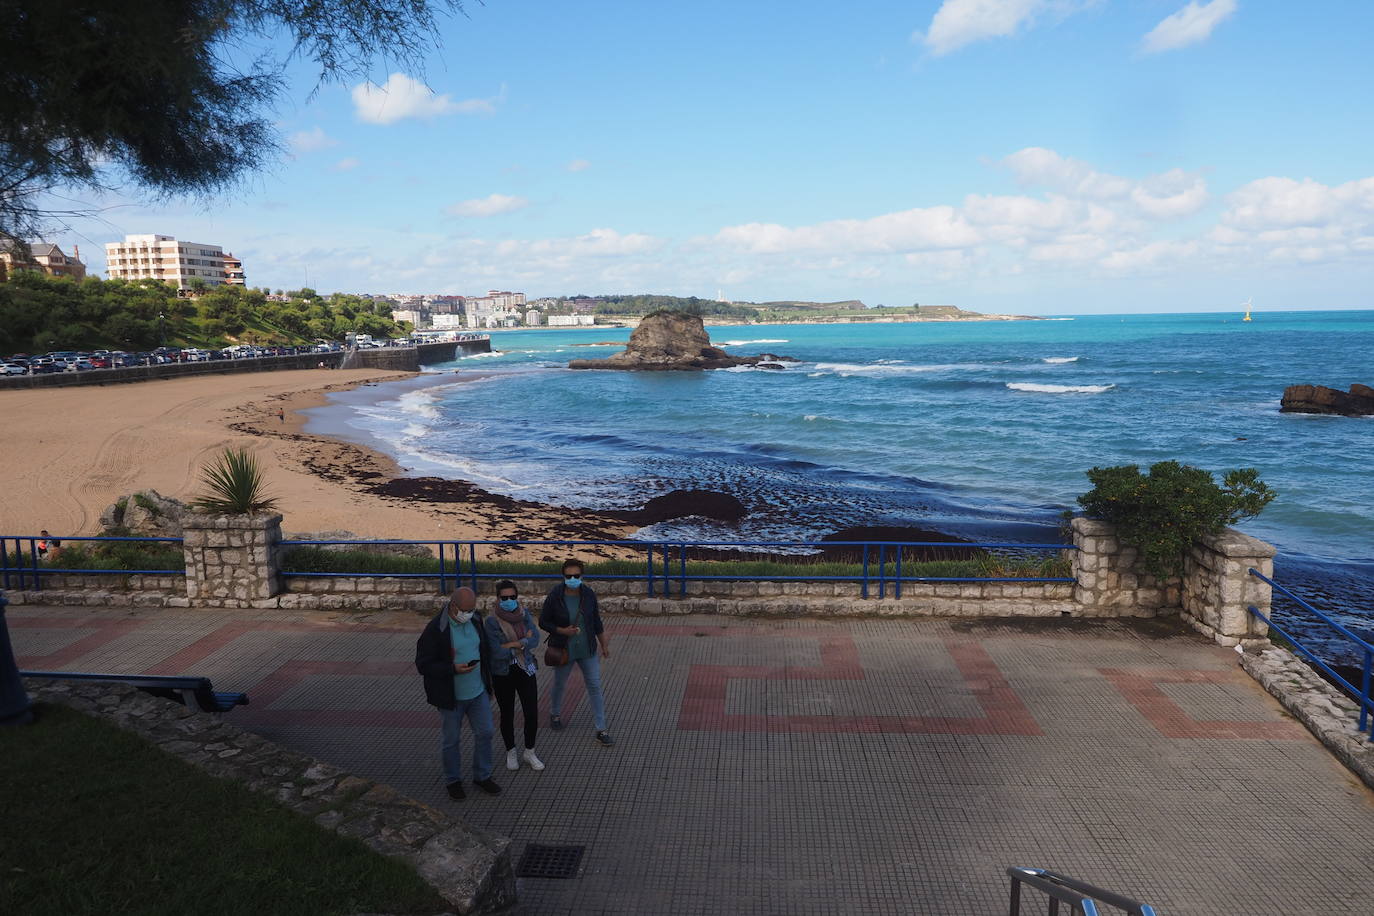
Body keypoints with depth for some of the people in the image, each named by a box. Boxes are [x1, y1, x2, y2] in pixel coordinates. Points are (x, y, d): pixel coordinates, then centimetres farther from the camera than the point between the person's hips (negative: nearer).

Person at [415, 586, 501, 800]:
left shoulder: (475, 621, 0)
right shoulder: (435, 629, -20)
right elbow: (423, 665, -19)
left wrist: (487, 681, 14)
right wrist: (453, 669, -29)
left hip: (478, 693, 5)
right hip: (451, 696, -5)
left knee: (485, 733, 10)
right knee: (451, 740, 11)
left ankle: (482, 776, 29)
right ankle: (453, 780, 31)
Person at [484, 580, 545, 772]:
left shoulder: (524, 615, -3)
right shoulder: (492, 622, -14)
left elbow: (535, 641, -12)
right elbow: (497, 652, -21)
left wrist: (513, 644, -21)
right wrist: (524, 641, -15)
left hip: (526, 671, 2)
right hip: (503, 674, -2)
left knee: (532, 714, 2)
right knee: (507, 715, 12)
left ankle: (529, 752, 25)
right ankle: (511, 752, 35)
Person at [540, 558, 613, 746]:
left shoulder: (589, 595, -8)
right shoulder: (554, 597, -16)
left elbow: (597, 622, 4)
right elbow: (543, 622, -7)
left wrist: (604, 644, 7)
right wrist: (562, 630, -22)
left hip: (587, 650, 2)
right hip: (564, 650, -1)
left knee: (595, 686, 1)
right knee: (560, 685, 19)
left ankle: (601, 730, 9)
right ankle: (555, 714, 49)